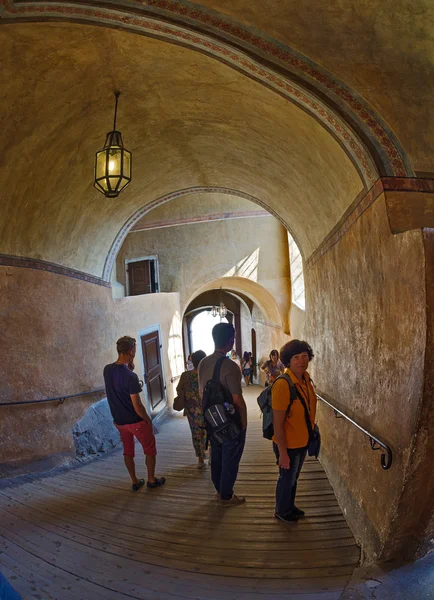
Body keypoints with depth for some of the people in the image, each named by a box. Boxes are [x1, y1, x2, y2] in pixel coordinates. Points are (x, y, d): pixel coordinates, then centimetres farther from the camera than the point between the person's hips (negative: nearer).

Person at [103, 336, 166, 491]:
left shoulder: (107, 370, -6)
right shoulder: (131, 376, -27)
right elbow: (137, 406, -24)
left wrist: (129, 369, -1)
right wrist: (148, 420, -8)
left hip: (118, 420, 6)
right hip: (136, 421, -6)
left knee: (128, 451, 20)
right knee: (150, 450, 14)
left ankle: (135, 482, 31)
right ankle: (151, 480, 26)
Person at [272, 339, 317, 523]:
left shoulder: (306, 378, -5)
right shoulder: (283, 385, -30)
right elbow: (277, 424, -25)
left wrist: (311, 433, 15)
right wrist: (282, 453, -20)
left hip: (303, 441, 7)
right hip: (288, 444, -7)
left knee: (294, 477, 27)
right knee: (287, 479, 17)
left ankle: (290, 506, 50)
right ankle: (282, 511, 42)